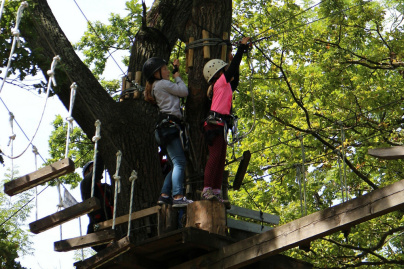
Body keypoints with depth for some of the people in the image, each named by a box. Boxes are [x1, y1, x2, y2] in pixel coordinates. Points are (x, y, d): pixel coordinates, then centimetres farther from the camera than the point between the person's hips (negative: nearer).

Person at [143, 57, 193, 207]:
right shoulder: (162, 84, -2)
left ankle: (164, 195, 4)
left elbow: (177, 89, 34)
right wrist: (177, 76, 16)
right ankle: (178, 197, -28)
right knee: (179, 162, -19)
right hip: (169, 125, -10)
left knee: (176, 165, 9)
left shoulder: (157, 87, 26)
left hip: (166, 128, 10)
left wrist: (175, 69, 36)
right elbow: (184, 91, 0)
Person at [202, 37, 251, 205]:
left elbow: (235, 81, 39)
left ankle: (216, 192, 1)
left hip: (220, 126, 10)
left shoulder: (225, 86, 24)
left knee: (220, 159, 4)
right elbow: (233, 67, -4)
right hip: (215, 124, -10)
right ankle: (207, 190, -22)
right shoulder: (220, 83, 0)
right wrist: (242, 47, 4)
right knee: (215, 156, -17)